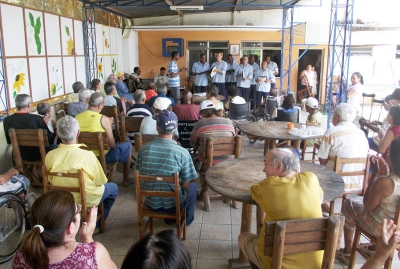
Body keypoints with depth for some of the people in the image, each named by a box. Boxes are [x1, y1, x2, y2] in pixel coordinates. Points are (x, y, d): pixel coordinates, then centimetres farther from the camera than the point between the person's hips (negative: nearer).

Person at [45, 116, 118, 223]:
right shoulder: (87, 155, -29)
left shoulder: (50, 156, -18)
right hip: (86, 201, -5)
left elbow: (50, 180, -1)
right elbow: (100, 181, -17)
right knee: (113, 187, 23)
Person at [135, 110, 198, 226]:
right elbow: (186, 184, -13)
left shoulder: (144, 148, -13)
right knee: (193, 187, 28)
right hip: (173, 204, -3)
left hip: (151, 202, 3)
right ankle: (186, 219, 42)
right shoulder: (182, 152, -22)